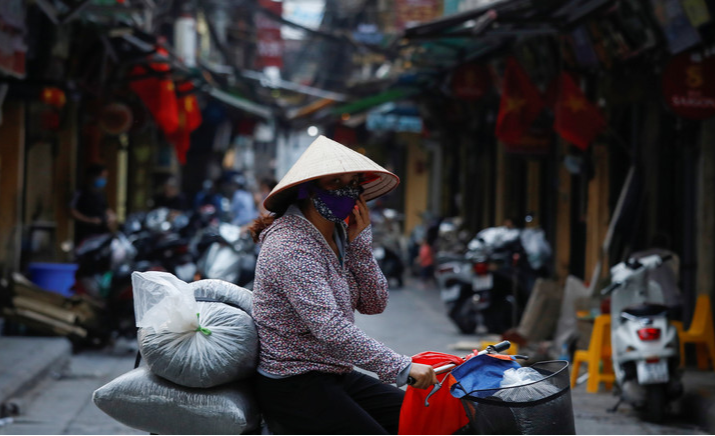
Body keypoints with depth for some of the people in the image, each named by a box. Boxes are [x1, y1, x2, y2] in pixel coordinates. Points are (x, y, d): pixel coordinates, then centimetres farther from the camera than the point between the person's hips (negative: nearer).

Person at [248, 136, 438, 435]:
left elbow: (374, 304, 5)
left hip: (337, 374, 9)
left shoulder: (338, 235, 8)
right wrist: (402, 368, -32)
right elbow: (330, 328, -30)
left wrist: (359, 241, -8)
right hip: (293, 386, -9)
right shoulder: (290, 247, -20)